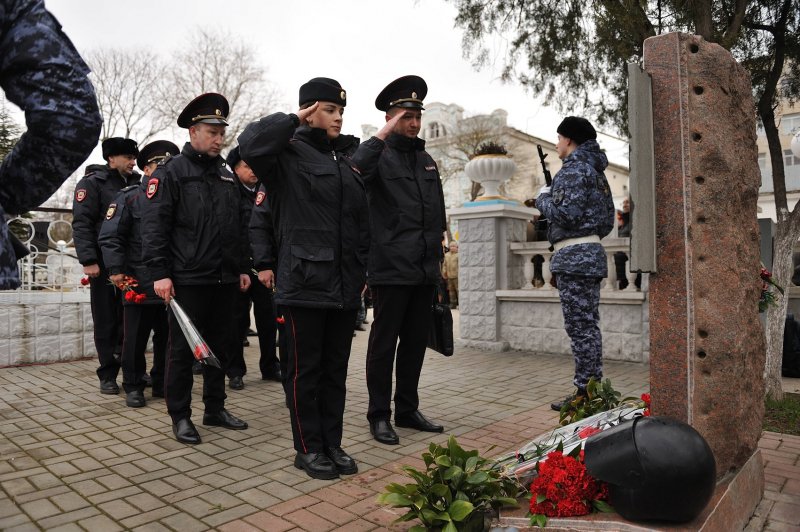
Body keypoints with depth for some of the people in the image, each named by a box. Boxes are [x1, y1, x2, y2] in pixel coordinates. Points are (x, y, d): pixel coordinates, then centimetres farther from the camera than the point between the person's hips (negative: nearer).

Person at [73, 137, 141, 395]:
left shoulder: (136, 183, 15)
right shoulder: (92, 183, 0)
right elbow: (81, 224, -8)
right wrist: (89, 260, -17)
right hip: (105, 265, -4)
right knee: (107, 323, 4)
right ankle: (108, 375, 14)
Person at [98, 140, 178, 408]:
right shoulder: (129, 196, 2)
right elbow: (109, 236, -3)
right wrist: (116, 270, -11)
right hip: (139, 283, -3)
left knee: (167, 337, 9)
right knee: (136, 338, 5)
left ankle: (162, 383, 23)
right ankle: (133, 387, 18)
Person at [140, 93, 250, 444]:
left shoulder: (227, 175, 15)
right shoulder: (171, 172, -4)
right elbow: (154, 226, -11)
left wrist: (242, 267, 14)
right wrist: (159, 273, -17)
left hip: (225, 280, 6)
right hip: (187, 280, -6)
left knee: (220, 346, 13)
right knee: (183, 349, 4)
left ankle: (215, 409, 25)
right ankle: (180, 416, 17)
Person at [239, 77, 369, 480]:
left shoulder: (349, 159, 16)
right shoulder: (289, 153, -3)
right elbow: (250, 143, -26)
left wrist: (363, 271, 15)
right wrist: (295, 120, -12)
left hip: (346, 285, 6)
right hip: (305, 281, -6)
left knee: (336, 367, 13)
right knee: (306, 369, 5)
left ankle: (333, 444, 26)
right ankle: (308, 449, 20)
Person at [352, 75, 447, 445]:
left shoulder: (426, 160, 16)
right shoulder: (380, 155, -3)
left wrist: (436, 257, 18)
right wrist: (384, 134, -21)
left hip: (425, 271, 7)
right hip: (391, 269, -6)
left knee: (415, 342, 13)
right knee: (384, 343, 3)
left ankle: (408, 410, 27)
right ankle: (379, 415, 16)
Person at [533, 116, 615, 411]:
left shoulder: (574, 169, -8)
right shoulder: (595, 171, 22)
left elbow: (568, 213, -20)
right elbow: (608, 221, 22)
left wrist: (543, 199, -2)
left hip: (574, 255, -10)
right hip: (592, 253, 10)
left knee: (579, 327, -7)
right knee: (588, 325, 13)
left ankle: (584, 391, -1)